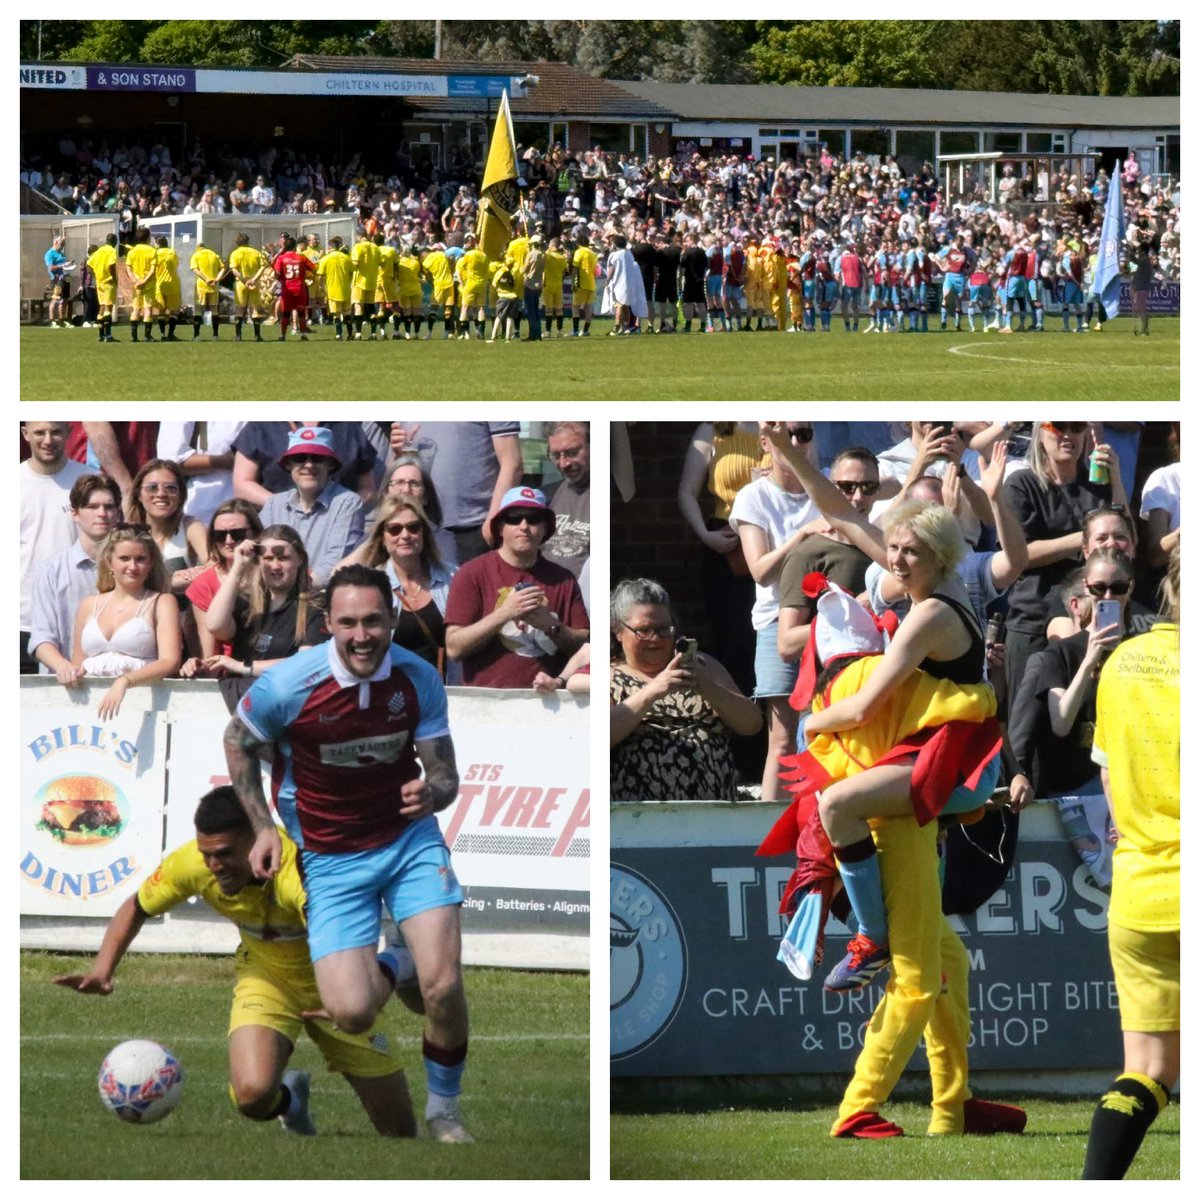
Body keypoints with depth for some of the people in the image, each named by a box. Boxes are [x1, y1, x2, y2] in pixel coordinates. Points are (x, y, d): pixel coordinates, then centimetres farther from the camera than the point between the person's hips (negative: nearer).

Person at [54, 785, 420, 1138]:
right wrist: (102, 970, -19)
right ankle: (291, 1098, 13)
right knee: (253, 1094, -27)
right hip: (265, 975, 2)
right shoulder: (192, 863, -23)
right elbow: (137, 907, -4)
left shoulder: (301, 871, -39)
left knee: (400, 1134, 0)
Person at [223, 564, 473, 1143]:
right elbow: (238, 742, 2)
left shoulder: (418, 678, -13)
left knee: (443, 989, -16)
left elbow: (445, 776, -4)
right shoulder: (289, 685, -19)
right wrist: (263, 828, -1)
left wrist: (432, 792, -28)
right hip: (330, 859, -1)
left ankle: (444, 1109, 13)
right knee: (351, 1013, -12)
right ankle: (387, 966, 27)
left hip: (410, 838, 1)